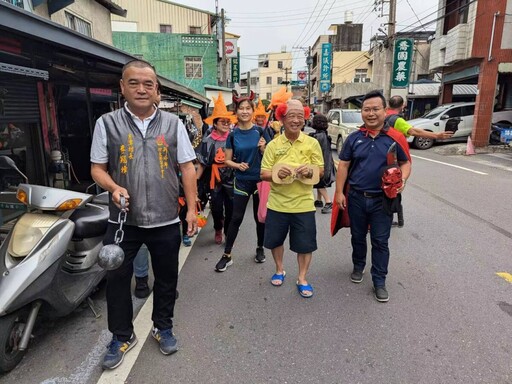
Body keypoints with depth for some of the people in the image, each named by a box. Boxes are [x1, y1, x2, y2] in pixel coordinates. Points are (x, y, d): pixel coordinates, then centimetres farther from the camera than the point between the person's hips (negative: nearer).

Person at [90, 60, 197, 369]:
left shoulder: (173, 123, 2)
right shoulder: (107, 123, 0)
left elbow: (187, 168, 3)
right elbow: (97, 168, 4)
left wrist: (192, 209, -2)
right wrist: (114, 187, -17)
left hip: (166, 220, 1)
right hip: (123, 220, 0)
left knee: (166, 278, 15)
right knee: (117, 279, 11)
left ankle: (163, 327, 38)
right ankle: (122, 336, 34)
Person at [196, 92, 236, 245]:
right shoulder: (208, 141, -3)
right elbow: (202, 163, 0)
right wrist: (195, 180, -2)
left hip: (231, 179, 0)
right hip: (215, 180, 0)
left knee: (231, 209, 6)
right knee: (216, 208, 7)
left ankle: (228, 233, 29)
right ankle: (218, 229, 39)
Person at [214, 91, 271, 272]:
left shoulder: (260, 131, -3)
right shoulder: (233, 135, -1)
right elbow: (227, 160, 3)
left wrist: (263, 148, -18)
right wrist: (237, 165, -17)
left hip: (260, 179, 0)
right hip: (242, 181, 0)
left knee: (260, 216, 11)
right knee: (236, 218, 2)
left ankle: (260, 249, 31)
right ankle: (227, 255, 12)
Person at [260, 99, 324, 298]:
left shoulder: (312, 143, -2)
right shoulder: (273, 145, -2)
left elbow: (321, 170, 3)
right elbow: (263, 174, -2)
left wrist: (310, 171, -19)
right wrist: (277, 173, -23)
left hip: (303, 204, -1)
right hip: (277, 203, 1)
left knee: (305, 244, 7)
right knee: (275, 240, 15)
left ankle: (302, 279, 29)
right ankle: (279, 270, 41)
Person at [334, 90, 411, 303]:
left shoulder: (395, 138, -5)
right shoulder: (354, 138, 0)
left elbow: (405, 163, 3)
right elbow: (343, 165, 2)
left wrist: (402, 179, -18)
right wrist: (339, 192, -3)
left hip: (383, 199, -1)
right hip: (356, 197, 2)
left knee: (380, 241, 7)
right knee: (358, 236, 18)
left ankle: (379, 281, 20)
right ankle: (358, 266, 41)